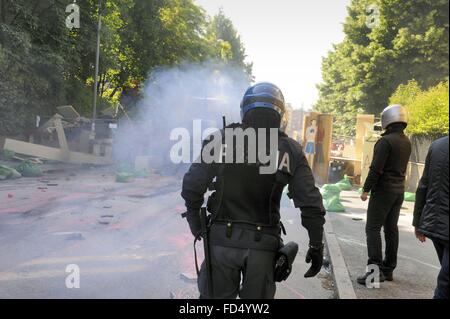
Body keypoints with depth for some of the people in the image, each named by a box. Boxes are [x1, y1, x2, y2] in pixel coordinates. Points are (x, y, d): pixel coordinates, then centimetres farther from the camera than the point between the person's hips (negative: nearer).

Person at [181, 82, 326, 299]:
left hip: (222, 239, 0)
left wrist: (195, 223, 8)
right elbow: (311, 204, -3)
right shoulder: (291, 150, -2)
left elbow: (192, 186, -7)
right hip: (263, 243, 1)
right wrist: (316, 246, 8)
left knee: (215, 295, 15)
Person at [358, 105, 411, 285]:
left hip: (383, 189, -8)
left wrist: (366, 189, -14)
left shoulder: (386, 141, -16)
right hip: (399, 190, 8)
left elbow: (376, 168, -19)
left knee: (373, 228, -6)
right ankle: (388, 269, 19)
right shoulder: (406, 142, 10)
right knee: (391, 229, 12)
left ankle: (375, 270, -10)